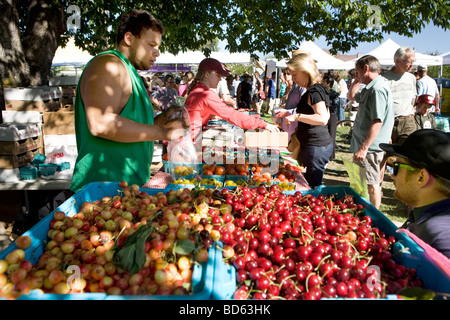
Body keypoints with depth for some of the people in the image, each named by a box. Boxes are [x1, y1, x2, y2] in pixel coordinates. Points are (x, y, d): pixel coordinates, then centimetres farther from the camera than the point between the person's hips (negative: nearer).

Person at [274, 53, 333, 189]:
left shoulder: (314, 91, -17)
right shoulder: (319, 89, 15)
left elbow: (322, 119, -30)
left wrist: (297, 116, -27)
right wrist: (288, 114, 22)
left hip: (316, 147, -11)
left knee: (312, 188, -3)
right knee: (312, 184, 17)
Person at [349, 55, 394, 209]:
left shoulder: (378, 89, -21)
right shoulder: (371, 88, 14)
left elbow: (377, 122, -27)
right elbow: (351, 97, 34)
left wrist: (363, 148, -29)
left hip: (370, 147, -11)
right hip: (365, 145, 11)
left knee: (372, 184, 0)